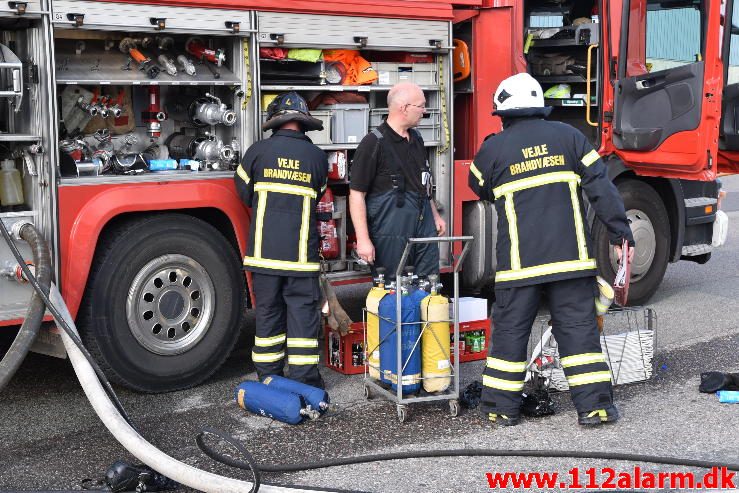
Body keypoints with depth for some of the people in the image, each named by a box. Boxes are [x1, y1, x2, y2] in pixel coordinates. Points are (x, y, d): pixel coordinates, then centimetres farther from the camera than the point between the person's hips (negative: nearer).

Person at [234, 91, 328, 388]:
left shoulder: (258, 151, -1)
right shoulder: (317, 157, 1)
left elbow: (244, 193, 10)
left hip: (264, 249, 1)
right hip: (301, 251, -1)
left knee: (267, 311, 10)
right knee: (303, 311, 4)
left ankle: (268, 377, 19)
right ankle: (304, 379, 5)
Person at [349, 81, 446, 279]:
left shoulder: (416, 139, 13)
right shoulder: (374, 143, -12)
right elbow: (356, 194, -14)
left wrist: (435, 215, 24)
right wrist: (363, 240, -19)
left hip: (424, 226, 7)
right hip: (392, 233, -7)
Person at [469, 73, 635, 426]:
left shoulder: (494, 149, 1)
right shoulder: (568, 136, 5)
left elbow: (480, 189, 20)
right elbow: (600, 187, 1)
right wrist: (620, 233, 4)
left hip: (520, 260, -1)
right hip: (571, 256, 2)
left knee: (510, 330, 8)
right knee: (578, 327, 7)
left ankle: (502, 406, 15)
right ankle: (595, 405, 7)